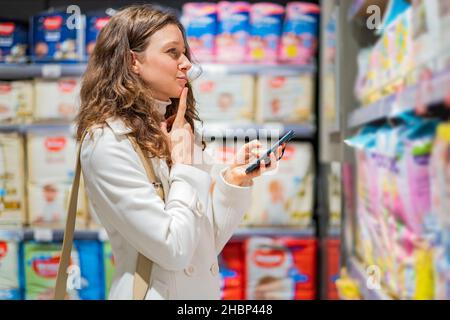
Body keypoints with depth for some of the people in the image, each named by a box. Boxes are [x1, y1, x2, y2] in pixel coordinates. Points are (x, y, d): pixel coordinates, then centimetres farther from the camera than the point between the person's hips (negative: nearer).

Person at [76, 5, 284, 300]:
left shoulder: (178, 132, 4)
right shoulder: (107, 142, -19)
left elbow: (207, 245, 4)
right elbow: (174, 250, -23)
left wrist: (235, 179, -8)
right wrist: (184, 164, -14)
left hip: (205, 290, 7)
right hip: (155, 292, -7)